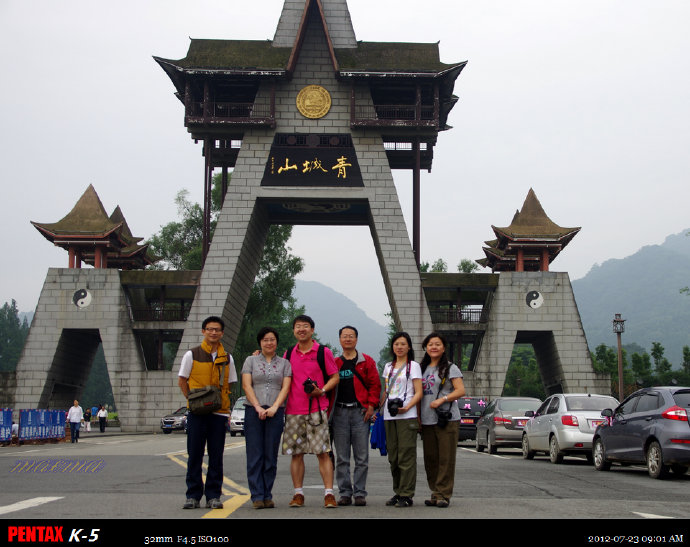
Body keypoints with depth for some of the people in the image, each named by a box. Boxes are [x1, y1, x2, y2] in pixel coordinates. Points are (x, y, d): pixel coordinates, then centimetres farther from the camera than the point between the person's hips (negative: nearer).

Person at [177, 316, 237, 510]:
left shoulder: (227, 358, 10)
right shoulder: (192, 355, 4)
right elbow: (182, 381, 7)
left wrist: (225, 406, 3)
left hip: (219, 412, 2)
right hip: (196, 412, -2)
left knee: (216, 456, 3)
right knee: (194, 454, 0)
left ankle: (213, 495, 10)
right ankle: (193, 495, 8)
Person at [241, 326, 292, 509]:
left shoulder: (284, 363, 12)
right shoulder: (251, 361, 11)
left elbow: (285, 387, 2)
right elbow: (246, 385, 2)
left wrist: (274, 407, -12)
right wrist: (258, 407, -10)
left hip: (276, 412, 1)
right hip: (253, 412, -1)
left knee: (271, 455, 1)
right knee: (255, 455, -4)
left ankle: (267, 496, 5)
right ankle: (257, 496, -2)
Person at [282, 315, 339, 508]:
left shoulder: (323, 352, 3)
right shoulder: (288, 354, 13)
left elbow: (335, 377, 4)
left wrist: (321, 391, -11)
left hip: (317, 409, -3)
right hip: (293, 410, 3)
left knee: (323, 452, -7)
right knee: (295, 453, 5)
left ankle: (329, 493, -5)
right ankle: (298, 494, 12)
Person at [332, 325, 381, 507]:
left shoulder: (367, 362, 7)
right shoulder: (334, 363, 12)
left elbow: (375, 384, 4)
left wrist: (371, 405, -6)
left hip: (360, 412, -2)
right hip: (339, 412, 2)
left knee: (362, 457, -1)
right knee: (341, 457, 3)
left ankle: (359, 493, 6)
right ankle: (345, 493, 9)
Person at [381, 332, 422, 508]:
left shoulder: (413, 366, 3)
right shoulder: (388, 367, 19)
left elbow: (419, 393, -3)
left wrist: (407, 407, -19)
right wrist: (380, 407, 9)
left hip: (407, 415, -6)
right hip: (389, 416, 6)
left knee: (406, 455, -9)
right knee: (393, 456, 6)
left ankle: (406, 495, -7)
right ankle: (397, 492, 14)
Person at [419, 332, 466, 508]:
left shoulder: (450, 368, 2)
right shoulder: (422, 369, 18)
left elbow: (461, 390, -7)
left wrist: (442, 399, -19)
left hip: (447, 419, -5)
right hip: (427, 420, 5)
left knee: (446, 459, -7)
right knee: (430, 459, 6)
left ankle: (443, 495, -3)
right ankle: (435, 494, 13)